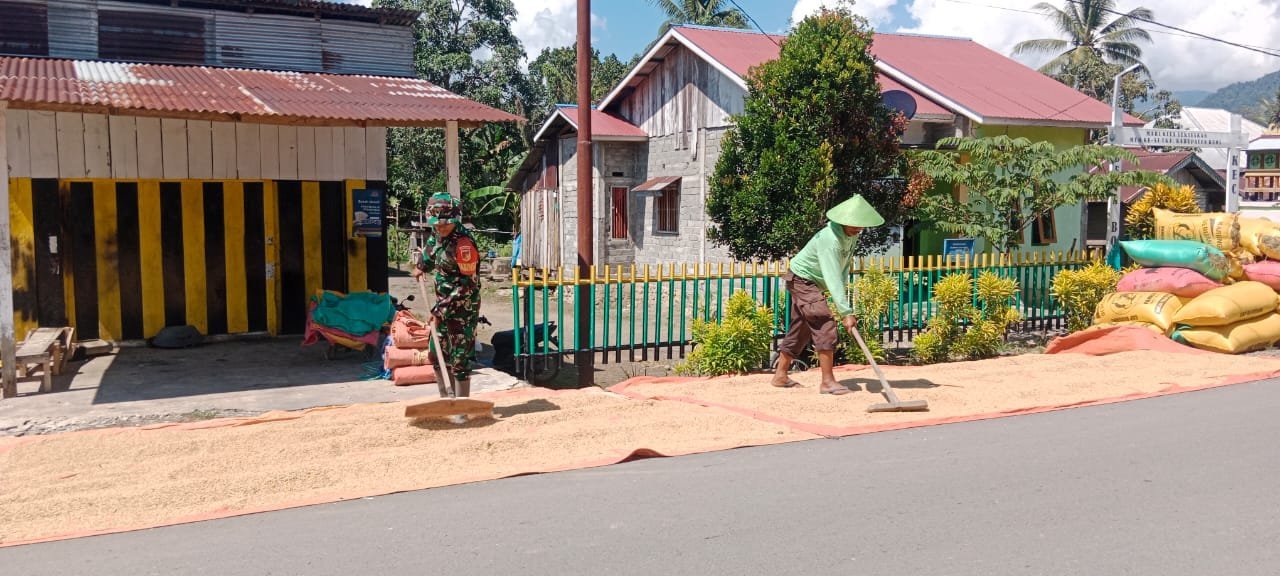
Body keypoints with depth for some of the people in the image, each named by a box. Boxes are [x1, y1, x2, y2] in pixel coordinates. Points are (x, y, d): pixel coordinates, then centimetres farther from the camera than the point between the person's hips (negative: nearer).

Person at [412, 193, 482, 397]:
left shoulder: (464, 244, -24)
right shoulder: (439, 234, 2)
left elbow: (467, 285, -24)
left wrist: (441, 310, -24)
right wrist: (422, 266, 33)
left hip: (463, 307, -9)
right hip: (443, 304, 9)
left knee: (459, 359, -7)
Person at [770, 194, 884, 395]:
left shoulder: (852, 235, -4)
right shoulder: (830, 239, -32)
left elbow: (844, 266, 6)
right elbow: (832, 278, -39)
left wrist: (843, 290, -9)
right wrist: (846, 312, -43)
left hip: (811, 282, 9)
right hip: (801, 278, -9)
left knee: (801, 328, 13)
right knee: (824, 324, -19)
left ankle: (780, 375, 22)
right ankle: (828, 382, -20)